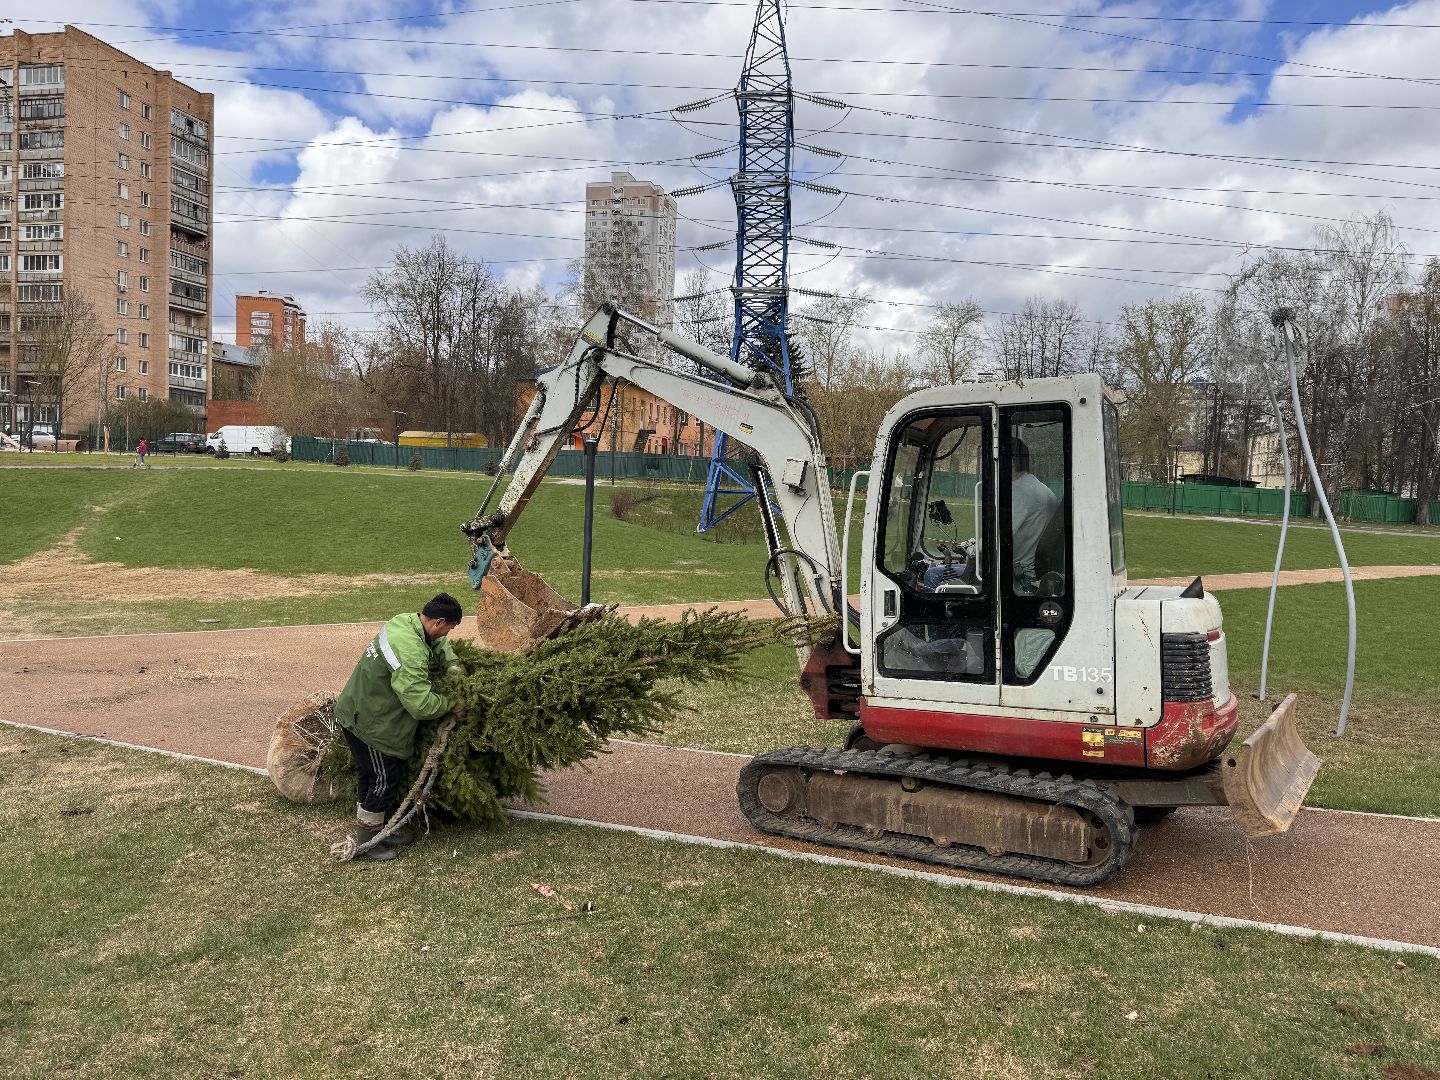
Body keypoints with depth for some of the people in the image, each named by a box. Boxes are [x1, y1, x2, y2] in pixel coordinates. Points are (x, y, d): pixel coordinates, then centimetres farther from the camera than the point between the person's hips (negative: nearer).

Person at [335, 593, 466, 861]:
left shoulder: (405, 621, -2)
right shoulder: (410, 653, -33)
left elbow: (438, 643, 21)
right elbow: (422, 705, -32)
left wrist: (452, 663, 5)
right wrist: (451, 702, -14)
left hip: (358, 713, 10)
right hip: (366, 723, -10)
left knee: (389, 777, 19)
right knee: (382, 781, 2)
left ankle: (382, 829, 33)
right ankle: (366, 843, 16)